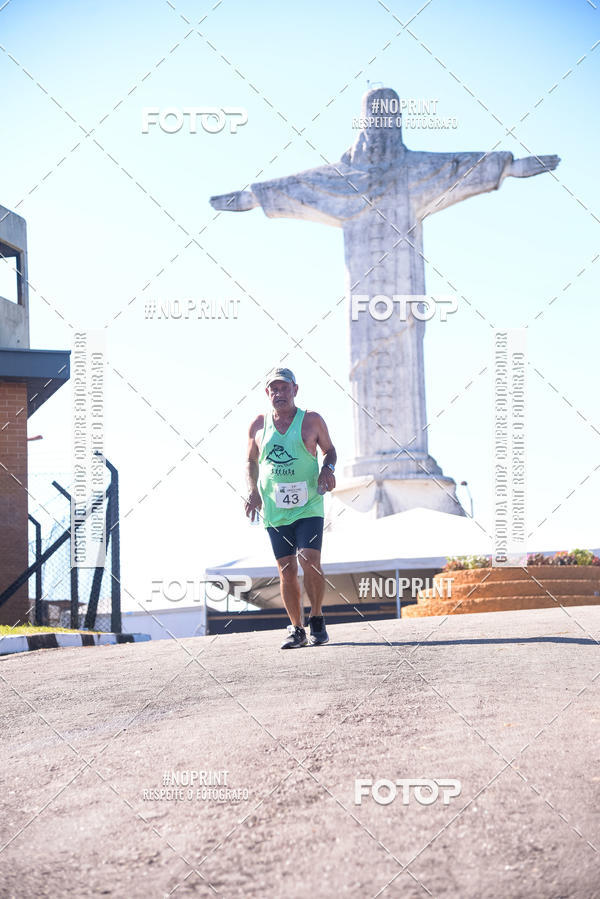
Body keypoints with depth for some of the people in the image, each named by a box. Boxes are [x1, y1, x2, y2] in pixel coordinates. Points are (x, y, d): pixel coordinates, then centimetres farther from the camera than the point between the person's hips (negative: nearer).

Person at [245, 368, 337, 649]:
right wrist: (253, 490, 3)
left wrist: (328, 469, -7)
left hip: (308, 507, -2)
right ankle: (296, 629, 13)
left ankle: (317, 618, 4)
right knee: (286, 570, 3)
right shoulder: (258, 425, 7)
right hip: (274, 510, 2)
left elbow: (329, 449, 14)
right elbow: (251, 461, 19)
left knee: (310, 561, -15)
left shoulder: (311, 421, 2)